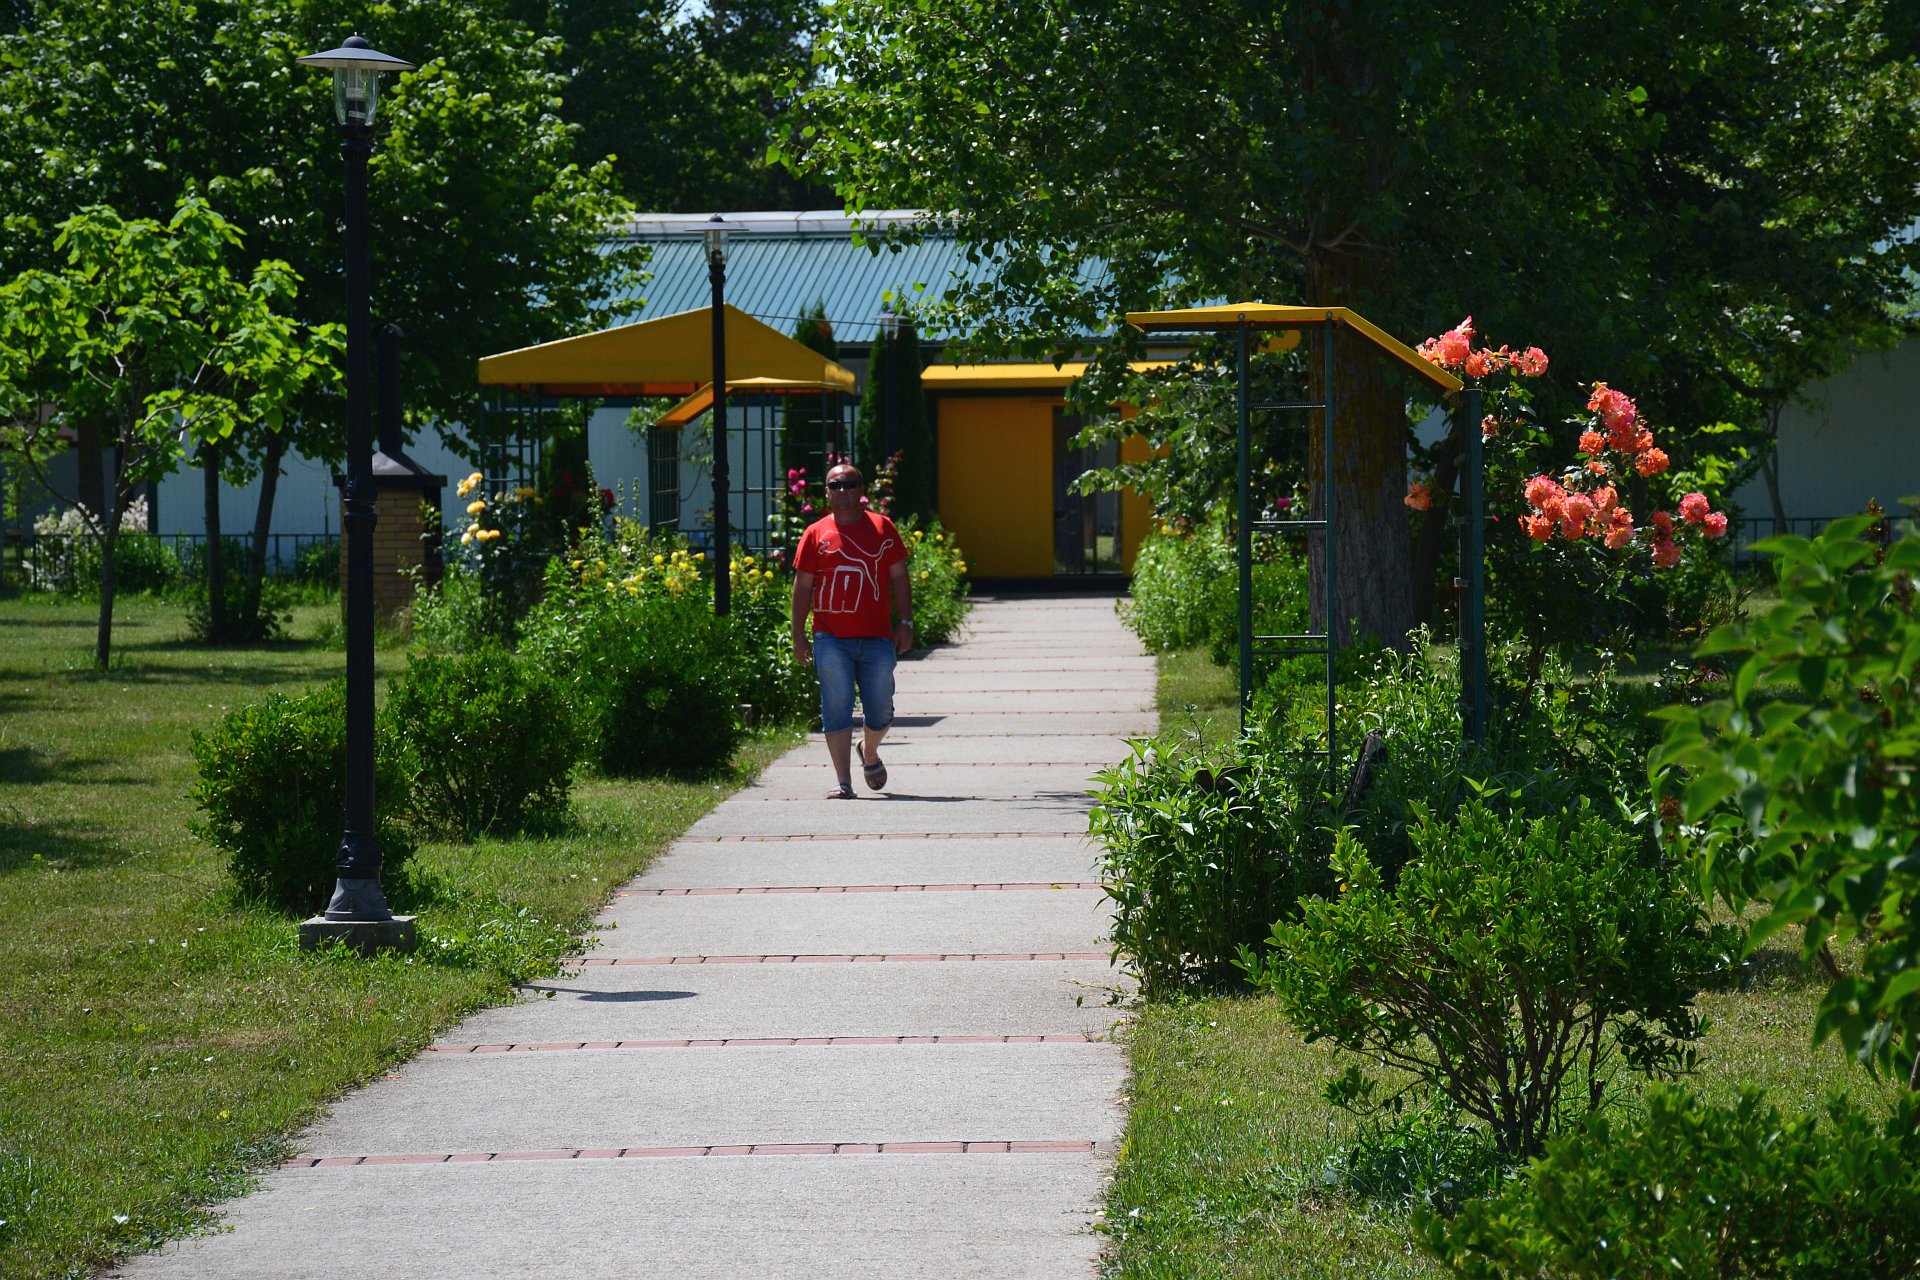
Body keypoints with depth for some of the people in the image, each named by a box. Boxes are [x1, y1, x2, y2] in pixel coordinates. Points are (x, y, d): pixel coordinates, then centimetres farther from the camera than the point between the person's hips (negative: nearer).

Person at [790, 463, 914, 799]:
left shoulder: (882, 528, 8)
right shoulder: (816, 534, 6)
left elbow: (899, 577, 11)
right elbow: (803, 585, 7)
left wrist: (905, 622, 3)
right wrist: (798, 635, 2)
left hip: (878, 638, 1)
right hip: (831, 639, -1)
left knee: (881, 711, 6)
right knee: (837, 709, -6)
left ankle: (869, 753, 37)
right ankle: (843, 782, -3)